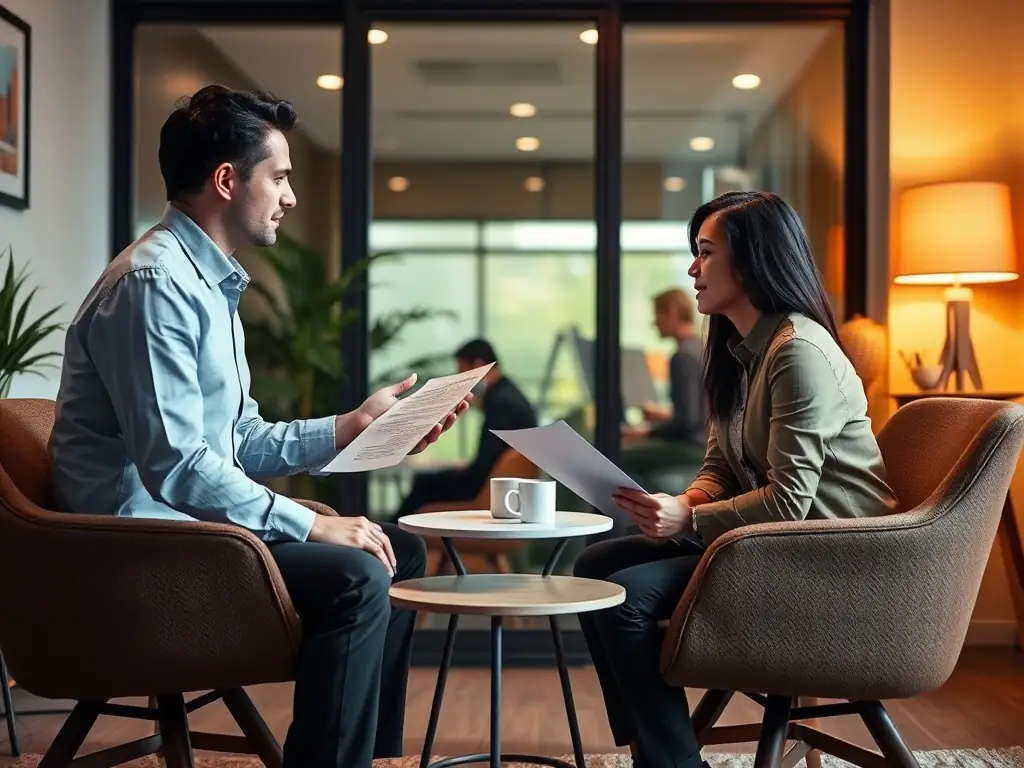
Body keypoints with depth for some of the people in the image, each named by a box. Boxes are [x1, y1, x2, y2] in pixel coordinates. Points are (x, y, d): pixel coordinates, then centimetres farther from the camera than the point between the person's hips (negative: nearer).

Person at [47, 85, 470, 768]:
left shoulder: (210, 284, 16)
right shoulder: (154, 282, -17)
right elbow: (174, 465, -25)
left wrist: (353, 427, 7)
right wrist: (311, 524, -21)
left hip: (190, 520, 11)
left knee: (400, 551, 10)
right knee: (355, 576, -26)